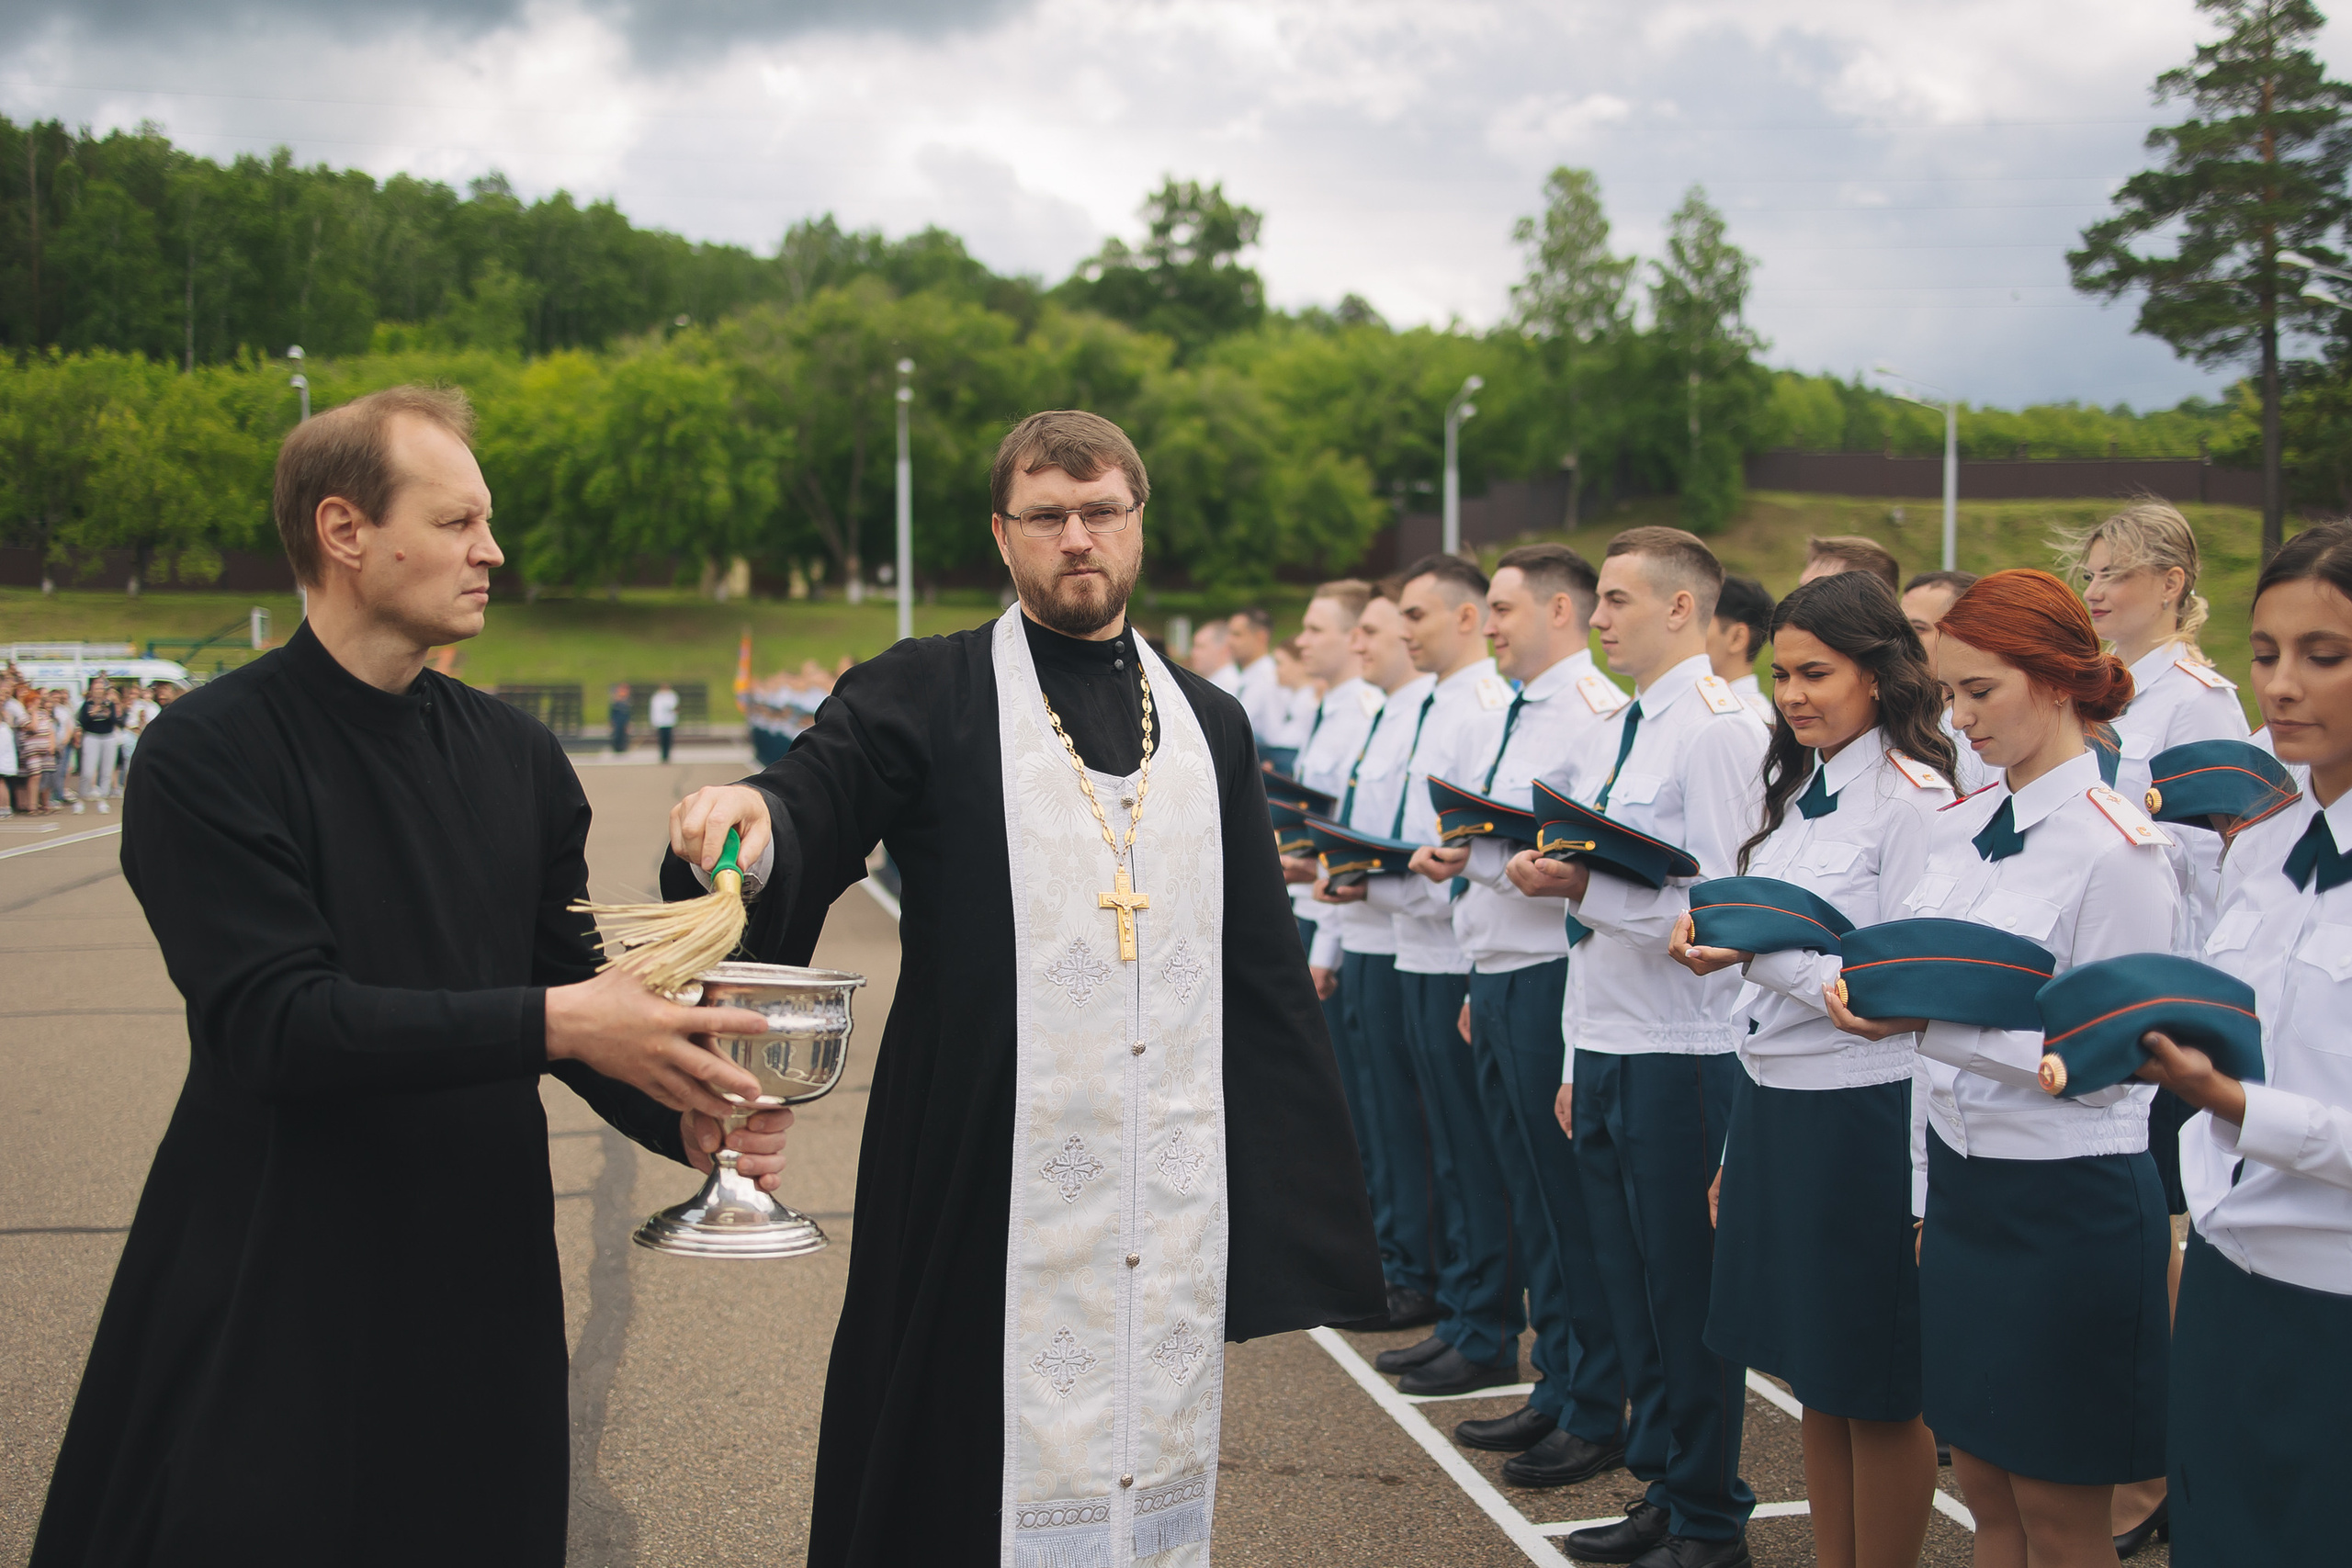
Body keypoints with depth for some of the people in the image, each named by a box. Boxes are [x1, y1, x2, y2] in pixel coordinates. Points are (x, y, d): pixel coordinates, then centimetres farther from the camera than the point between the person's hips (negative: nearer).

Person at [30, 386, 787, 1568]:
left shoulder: (517, 758, 8)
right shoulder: (208, 754, -10)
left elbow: (574, 988, 6)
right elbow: (276, 1019, -20)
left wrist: (686, 1114, -14)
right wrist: (550, 1024, -26)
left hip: (485, 1283, 5)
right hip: (276, 1295, -5)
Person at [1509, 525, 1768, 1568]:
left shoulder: (1718, 729, -13)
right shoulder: (1620, 730, 15)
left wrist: (1583, 889, -22)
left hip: (1680, 1055, -9)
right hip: (1605, 1050, 9)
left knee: (1686, 1293, 1)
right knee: (1631, 1286, 15)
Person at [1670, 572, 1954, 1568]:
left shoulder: (1914, 798, -13)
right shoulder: (1799, 792, 12)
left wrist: (1764, 950, -24)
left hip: (1864, 1114, -8)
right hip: (1772, 1108, 8)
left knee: (1876, 1391, 5)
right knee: (1812, 1376, 16)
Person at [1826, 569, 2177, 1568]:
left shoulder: (2115, 848, -15)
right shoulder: (1961, 827, 8)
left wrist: (1935, 1022, -25)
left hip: (2066, 1196, -7)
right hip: (1962, 1180, 7)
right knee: (1984, 1487, 16)